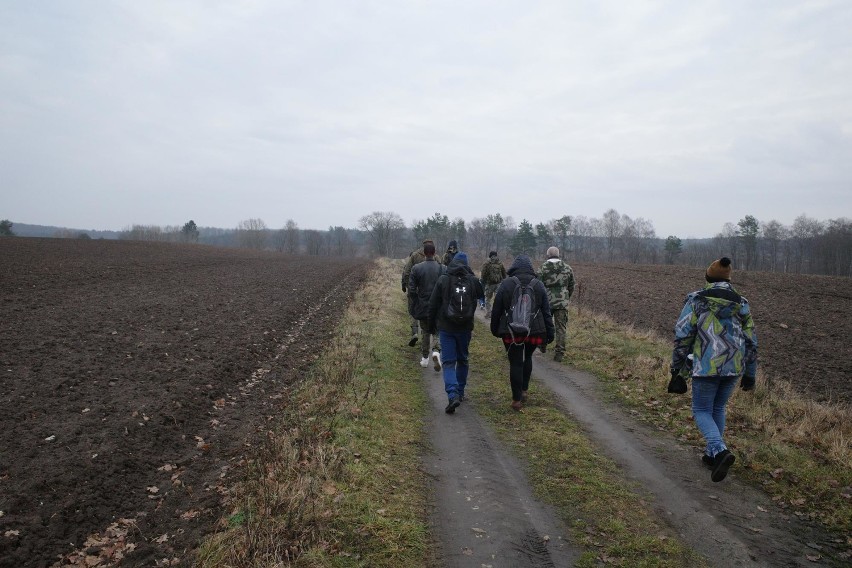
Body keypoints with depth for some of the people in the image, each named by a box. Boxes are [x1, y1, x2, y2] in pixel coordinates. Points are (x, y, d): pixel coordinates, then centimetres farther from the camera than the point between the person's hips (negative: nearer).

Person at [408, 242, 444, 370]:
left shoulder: (416, 268, -8)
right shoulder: (442, 268, -8)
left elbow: (411, 289, -7)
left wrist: (414, 305, 6)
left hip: (423, 306, 1)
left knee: (425, 332, 16)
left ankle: (425, 358, 22)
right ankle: (435, 351, -13)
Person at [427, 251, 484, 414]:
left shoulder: (443, 280, -8)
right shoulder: (473, 280, -4)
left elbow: (433, 304, -3)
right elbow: (481, 296, 11)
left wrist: (431, 324, 8)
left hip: (446, 327, -2)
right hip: (465, 327, 2)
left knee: (448, 362, 0)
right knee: (463, 359, 19)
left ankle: (453, 395, -17)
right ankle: (460, 393, 27)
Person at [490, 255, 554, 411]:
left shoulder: (505, 284, -5)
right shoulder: (538, 285, 1)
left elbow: (496, 310, -1)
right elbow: (546, 311, 2)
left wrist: (495, 329, 10)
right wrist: (549, 332, 8)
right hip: (534, 331, 3)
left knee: (515, 363, 3)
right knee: (527, 358, 25)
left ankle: (517, 399, 5)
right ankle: (524, 390, 25)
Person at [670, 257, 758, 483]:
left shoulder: (696, 300, -5)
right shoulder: (742, 304, 6)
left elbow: (682, 335, -8)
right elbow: (751, 342, 9)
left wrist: (677, 367, 2)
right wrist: (749, 375, 17)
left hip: (706, 367, -4)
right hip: (733, 367, 4)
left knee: (702, 412, 8)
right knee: (718, 408, 22)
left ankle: (720, 451, -15)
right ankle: (712, 455, 28)